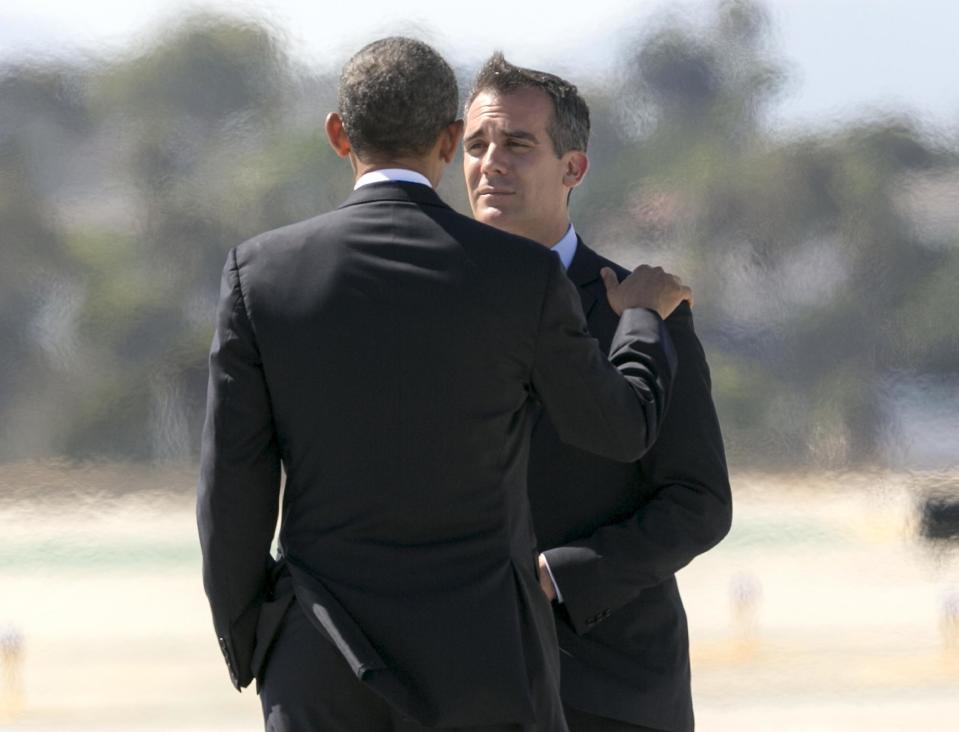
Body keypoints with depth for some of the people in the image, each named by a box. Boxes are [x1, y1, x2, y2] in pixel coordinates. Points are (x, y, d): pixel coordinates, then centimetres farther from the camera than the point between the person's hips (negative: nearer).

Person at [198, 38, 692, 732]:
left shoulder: (261, 273, -5)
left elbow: (234, 487, -3)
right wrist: (646, 318, 30)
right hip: (481, 663, -1)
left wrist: (248, 651, 11)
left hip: (328, 674, 1)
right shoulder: (526, 278, -8)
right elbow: (617, 428, 8)